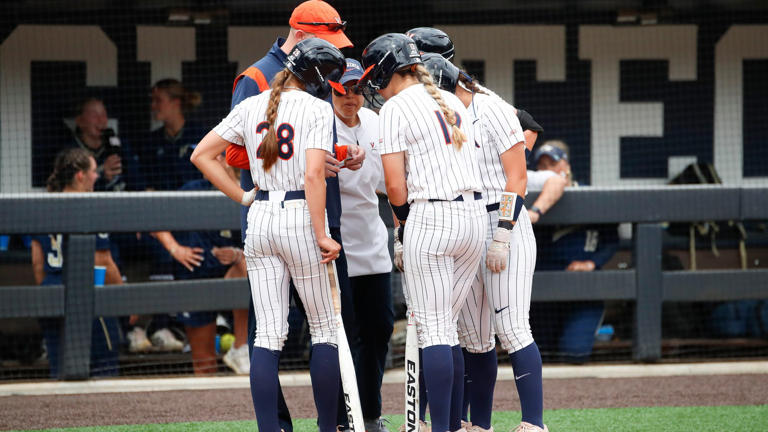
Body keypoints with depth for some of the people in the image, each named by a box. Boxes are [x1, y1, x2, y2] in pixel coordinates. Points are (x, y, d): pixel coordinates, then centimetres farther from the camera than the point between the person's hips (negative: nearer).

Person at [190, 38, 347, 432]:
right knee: (324, 327, 7)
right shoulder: (317, 109, -7)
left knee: (267, 335, 2)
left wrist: (242, 197, 12)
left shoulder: (251, 107, 9)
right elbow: (313, 175, -17)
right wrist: (322, 236, -15)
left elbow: (201, 154, 8)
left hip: (259, 220, 5)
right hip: (299, 217, -5)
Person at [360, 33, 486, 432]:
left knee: (433, 329, -5)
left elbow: (395, 185, -10)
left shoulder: (395, 109, -6)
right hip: (474, 215, 7)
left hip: (431, 217, -7)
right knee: (446, 327, 14)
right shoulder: (452, 103, 16)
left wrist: (404, 225, 8)